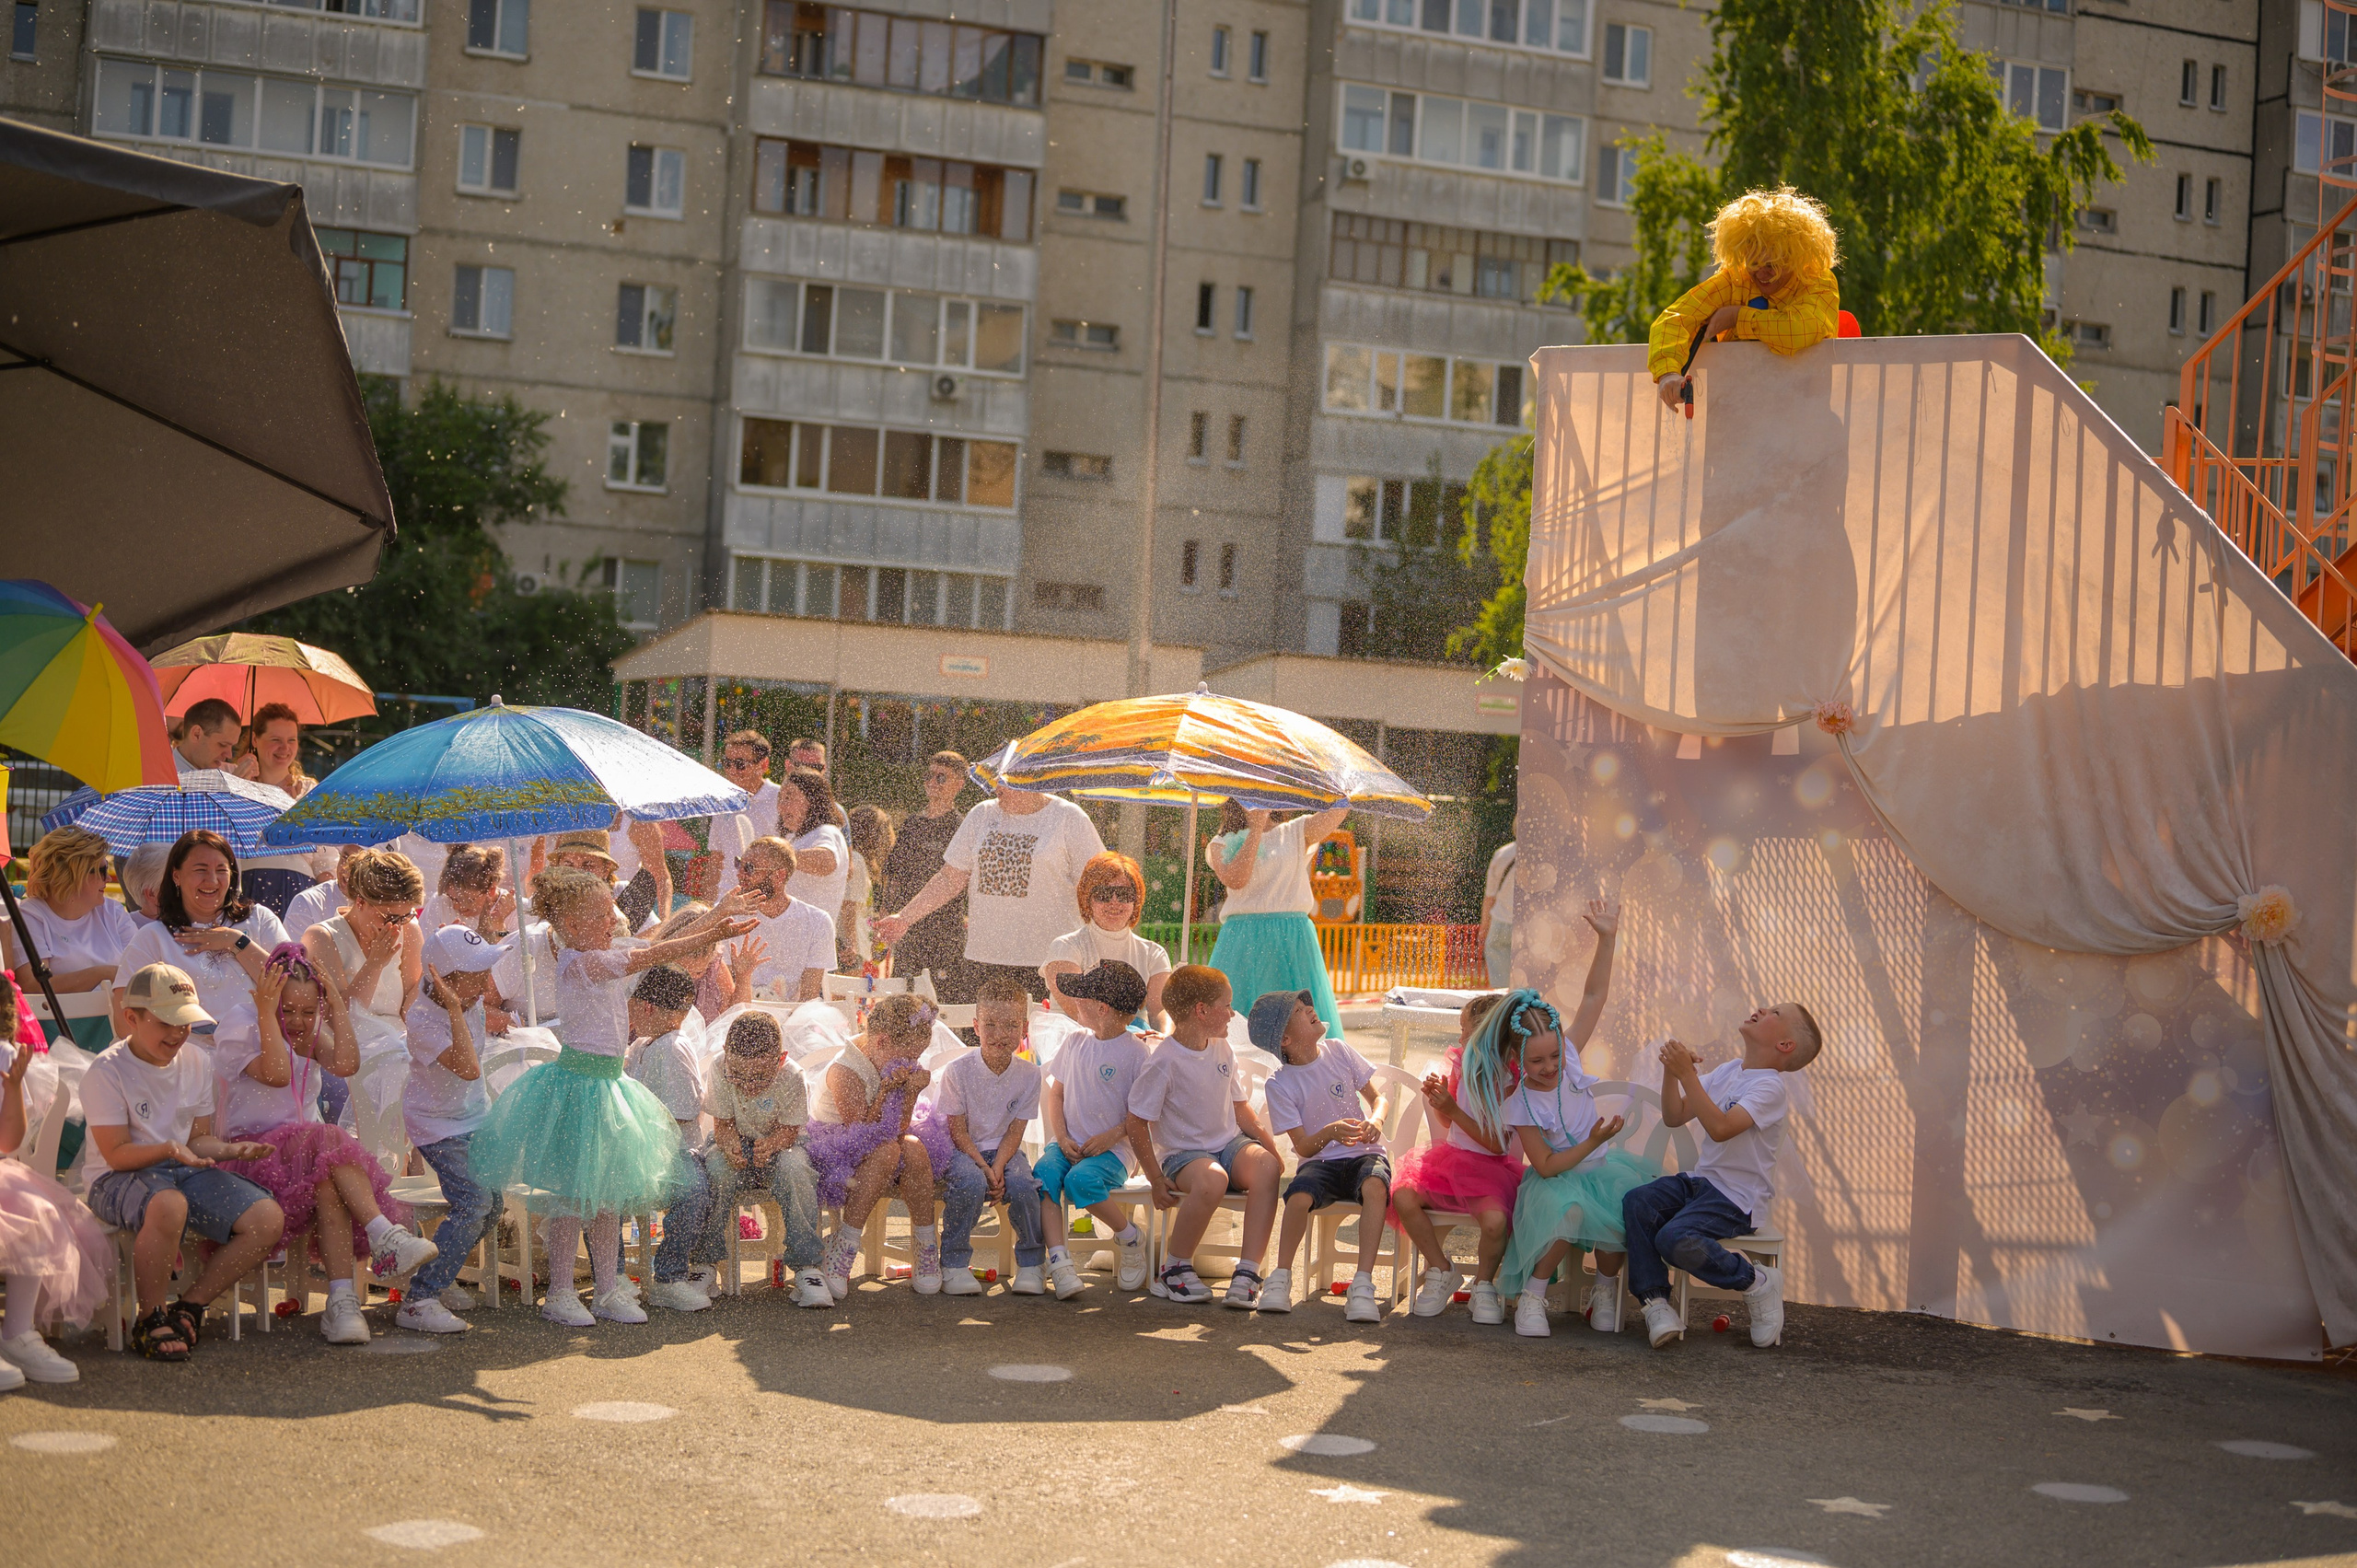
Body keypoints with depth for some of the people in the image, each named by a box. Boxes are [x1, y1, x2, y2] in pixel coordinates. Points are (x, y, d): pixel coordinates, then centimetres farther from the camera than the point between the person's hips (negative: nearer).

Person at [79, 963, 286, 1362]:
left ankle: (188, 1308, 0)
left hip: (184, 1170, 7)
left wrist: (229, 1149, -9)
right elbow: (116, 1154, -13)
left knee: (269, 1220, -15)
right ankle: (151, 1319, -20)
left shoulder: (196, 1063, 8)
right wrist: (169, 1149, -30)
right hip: (117, 1179, -6)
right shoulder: (107, 1071, -11)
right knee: (168, 1206, -43)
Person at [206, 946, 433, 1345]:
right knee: (329, 1140, -35)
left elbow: (346, 1064, -6)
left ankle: (342, 1301, -40)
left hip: (307, 1148, 5)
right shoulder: (240, 1022, -2)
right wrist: (267, 1013, -19)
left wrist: (338, 1006, -4)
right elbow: (276, 1074, -19)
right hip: (251, 1147, -5)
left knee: (328, 1183, -32)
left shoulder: (310, 1032, 15)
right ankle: (385, 1236, -41)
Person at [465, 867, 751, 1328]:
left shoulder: (601, 959, 11)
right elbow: (645, 958, -23)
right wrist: (708, 938, -25)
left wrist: (706, 926, 6)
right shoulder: (578, 962, -17)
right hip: (578, 1081, -9)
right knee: (571, 1194, -2)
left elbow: (651, 952, 16)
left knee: (608, 1193, 12)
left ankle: (609, 1290, 19)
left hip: (605, 1080, 9)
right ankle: (560, 1294, 8)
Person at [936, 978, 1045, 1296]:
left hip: (1004, 1151, 2)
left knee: (1022, 1185, -29)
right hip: (963, 1150, -2)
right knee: (970, 1183, -35)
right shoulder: (958, 1071, -12)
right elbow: (958, 1131, -10)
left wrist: (997, 1168, -20)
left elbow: (1014, 1132, -3)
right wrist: (984, 1168, -22)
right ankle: (954, 1264, -18)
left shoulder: (1029, 1074, -4)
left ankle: (1031, 1264, -7)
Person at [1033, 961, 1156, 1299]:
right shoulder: (1075, 1044, 15)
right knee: (1043, 1174, -28)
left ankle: (1130, 1237, -7)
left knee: (1081, 1180, -34)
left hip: (1112, 1149, -4)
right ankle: (1059, 1260, -33)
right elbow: (1056, 1094, 15)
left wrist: (1111, 1136, -18)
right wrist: (1062, 1138, -1)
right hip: (1068, 1143, 5)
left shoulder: (1134, 1052, -3)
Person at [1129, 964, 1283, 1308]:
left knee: (1266, 1166, -28)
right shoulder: (1164, 1062, -13)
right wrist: (1156, 1178, -13)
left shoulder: (1221, 1050, 10)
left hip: (1230, 1144, 6)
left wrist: (1271, 1147, 5)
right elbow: (1137, 1122, -10)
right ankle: (1175, 1268, -17)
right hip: (1184, 1153, -6)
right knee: (1212, 1179, -39)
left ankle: (1248, 1272, -29)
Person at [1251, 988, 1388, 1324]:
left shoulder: (1339, 1052, 4)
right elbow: (1303, 1147, -7)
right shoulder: (1280, 1085, -4)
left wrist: (1375, 1122, -13)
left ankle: (1363, 1285, -33)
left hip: (1362, 1154, 1)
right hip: (1319, 1161, -1)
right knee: (1299, 1196, -35)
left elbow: (1377, 1098, 11)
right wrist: (1330, 1132, -29)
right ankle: (1280, 1278, -13)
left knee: (1375, 1185, -35)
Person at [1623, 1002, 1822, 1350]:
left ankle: (1757, 1284, -6)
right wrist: (1671, 1071, -4)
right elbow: (1675, 1117, 12)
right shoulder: (1725, 1072, 13)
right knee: (1636, 1203, -18)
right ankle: (1655, 1301, -12)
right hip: (1700, 1180, 7)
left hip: (1737, 1199, -7)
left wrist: (1688, 1075, -27)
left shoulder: (1770, 1087, -12)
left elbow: (1721, 1128, -27)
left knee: (1676, 1238, -30)